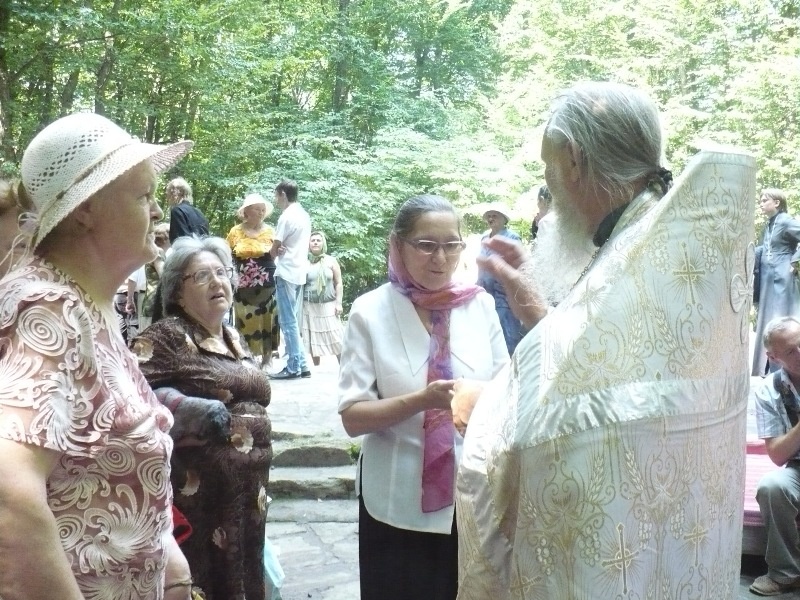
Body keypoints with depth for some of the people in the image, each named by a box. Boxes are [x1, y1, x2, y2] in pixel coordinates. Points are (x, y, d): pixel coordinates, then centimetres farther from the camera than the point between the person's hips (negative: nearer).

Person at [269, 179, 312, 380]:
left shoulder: (287, 217, -13)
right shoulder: (304, 215, 13)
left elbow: (274, 249, -8)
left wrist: (277, 252, 14)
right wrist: (283, 251, 0)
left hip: (286, 273, -9)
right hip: (299, 272, 9)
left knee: (288, 322, -5)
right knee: (294, 321, 12)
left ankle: (293, 367, -4)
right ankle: (301, 365, 12)